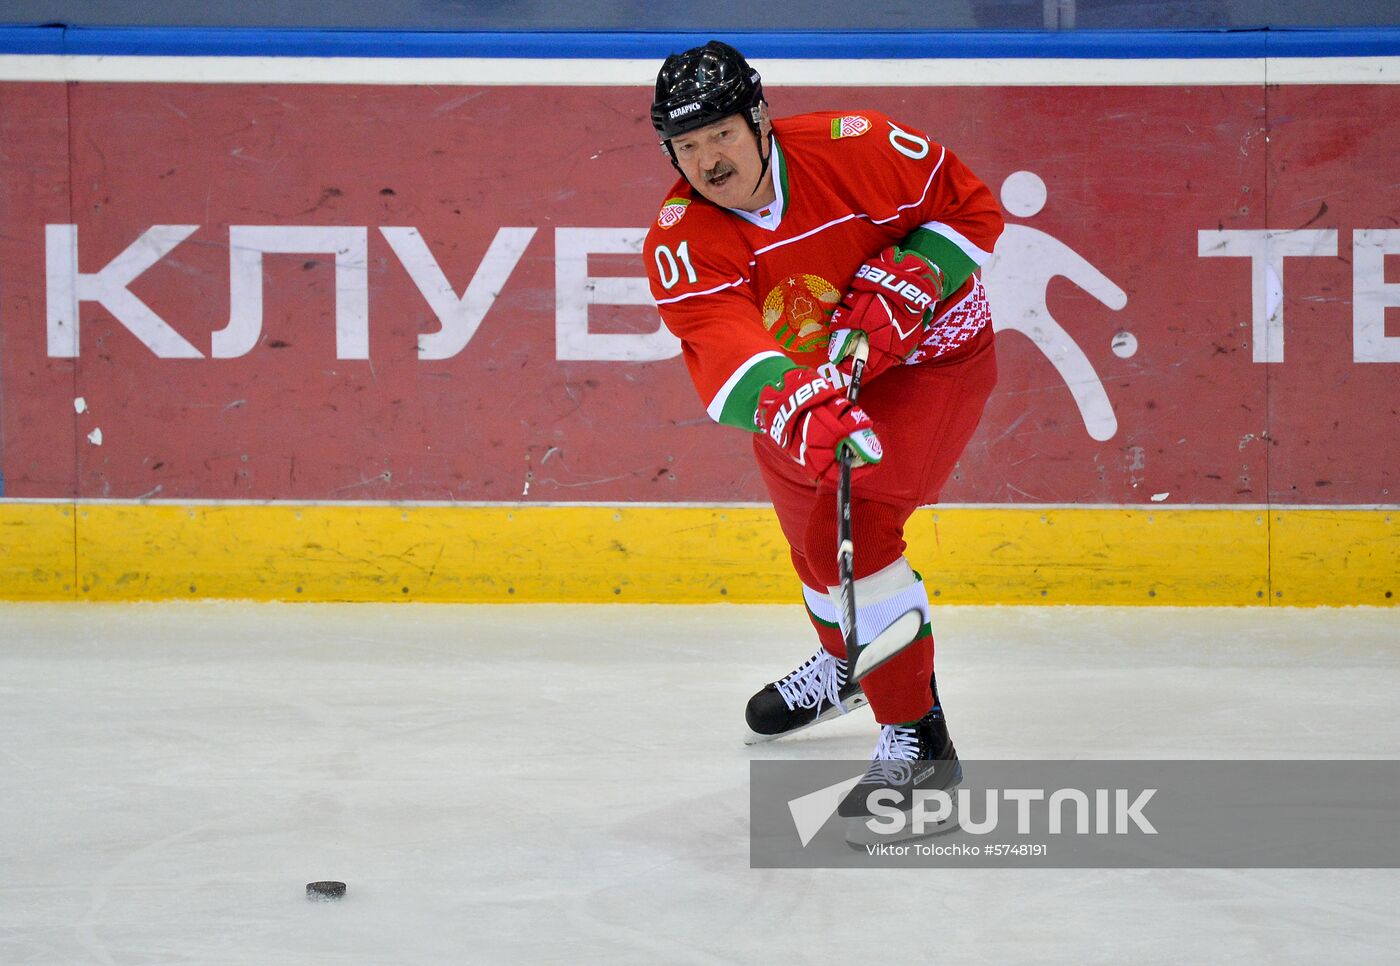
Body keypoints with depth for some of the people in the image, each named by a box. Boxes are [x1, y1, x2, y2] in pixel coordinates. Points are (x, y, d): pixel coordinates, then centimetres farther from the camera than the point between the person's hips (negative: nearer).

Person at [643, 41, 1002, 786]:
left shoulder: (854, 148, -26)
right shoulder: (680, 242, -21)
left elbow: (972, 208, -12)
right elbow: (720, 347, -39)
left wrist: (905, 278, -28)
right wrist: (793, 405, -58)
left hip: (929, 358, -5)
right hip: (799, 380, 5)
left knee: (849, 528, -23)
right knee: (811, 532, 24)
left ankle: (918, 734, -16)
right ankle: (845, 664, 58)